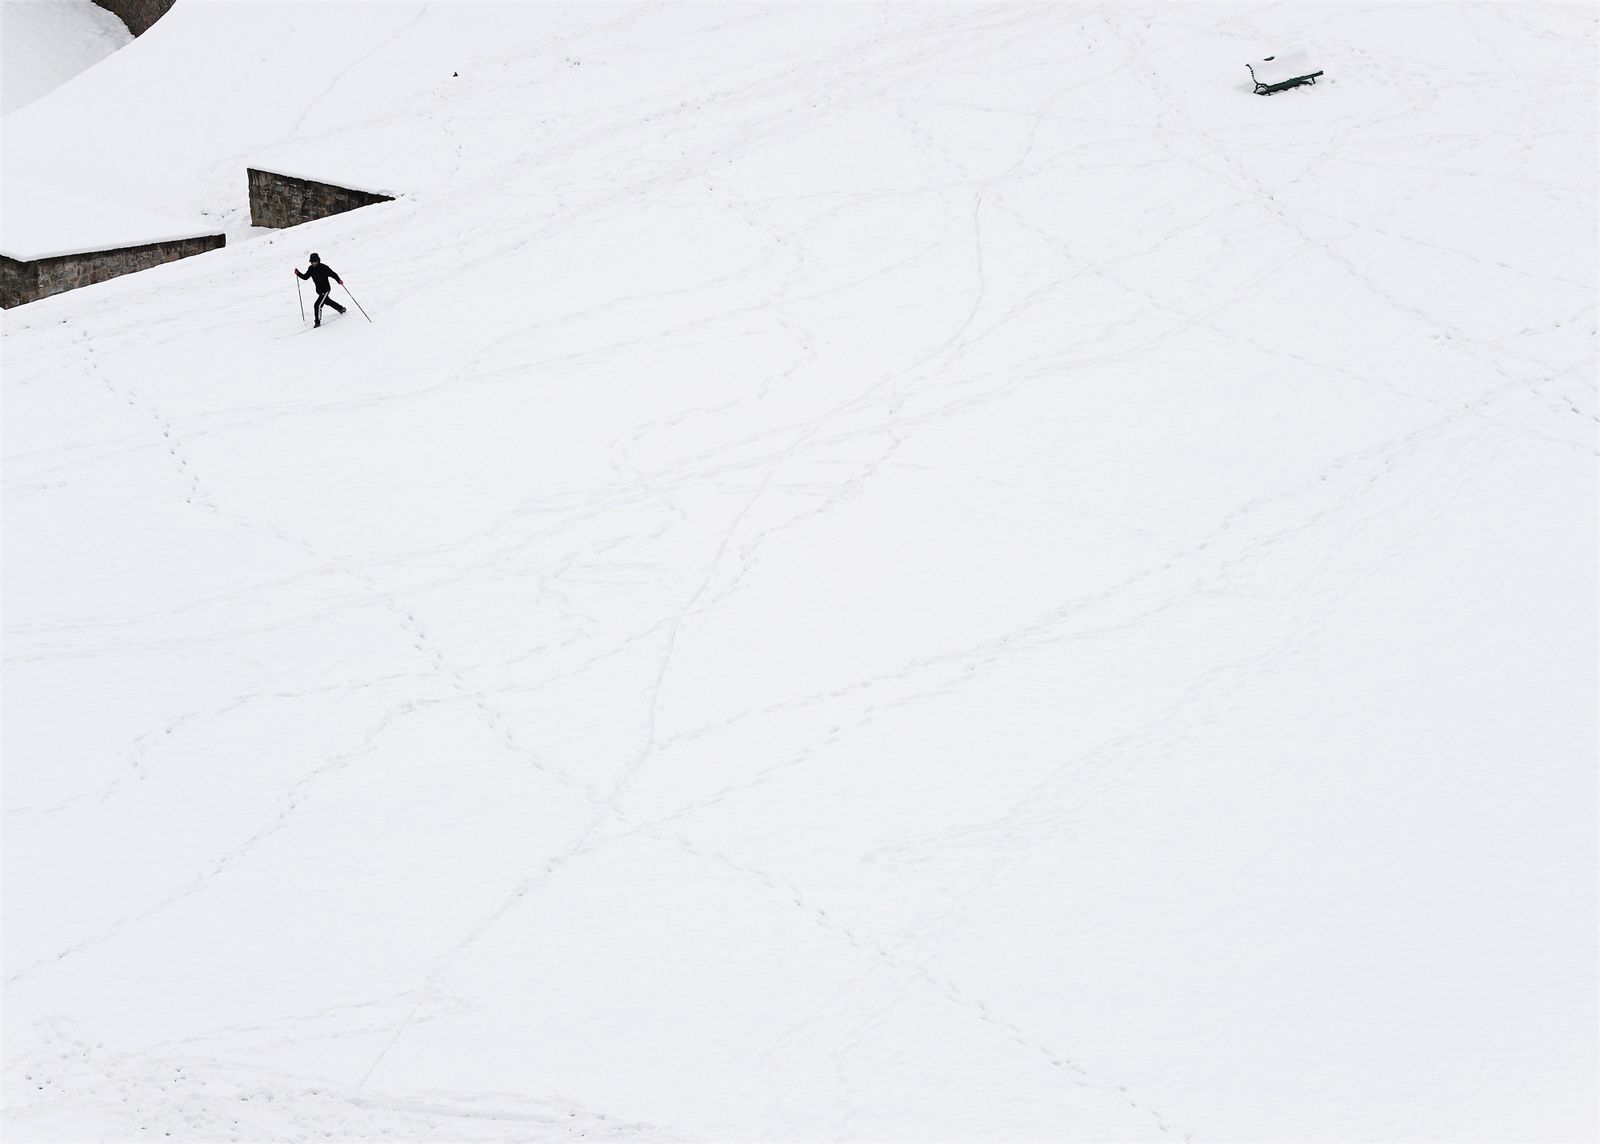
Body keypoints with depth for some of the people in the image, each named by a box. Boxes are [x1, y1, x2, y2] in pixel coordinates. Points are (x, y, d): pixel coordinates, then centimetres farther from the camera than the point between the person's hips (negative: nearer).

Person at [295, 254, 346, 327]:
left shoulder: (324, 267, -22)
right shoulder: (311, 269, -3)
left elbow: (333, 274, -19)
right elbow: (305, 277, 4)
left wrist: (339, 280, -34)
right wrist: (298, 273, -12)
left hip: (325, 289, -8)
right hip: (319, 290, 8)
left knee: (318, 305, -18)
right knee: (328, 301, 29)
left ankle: (317, 322, -8)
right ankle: (341, 309, 53)